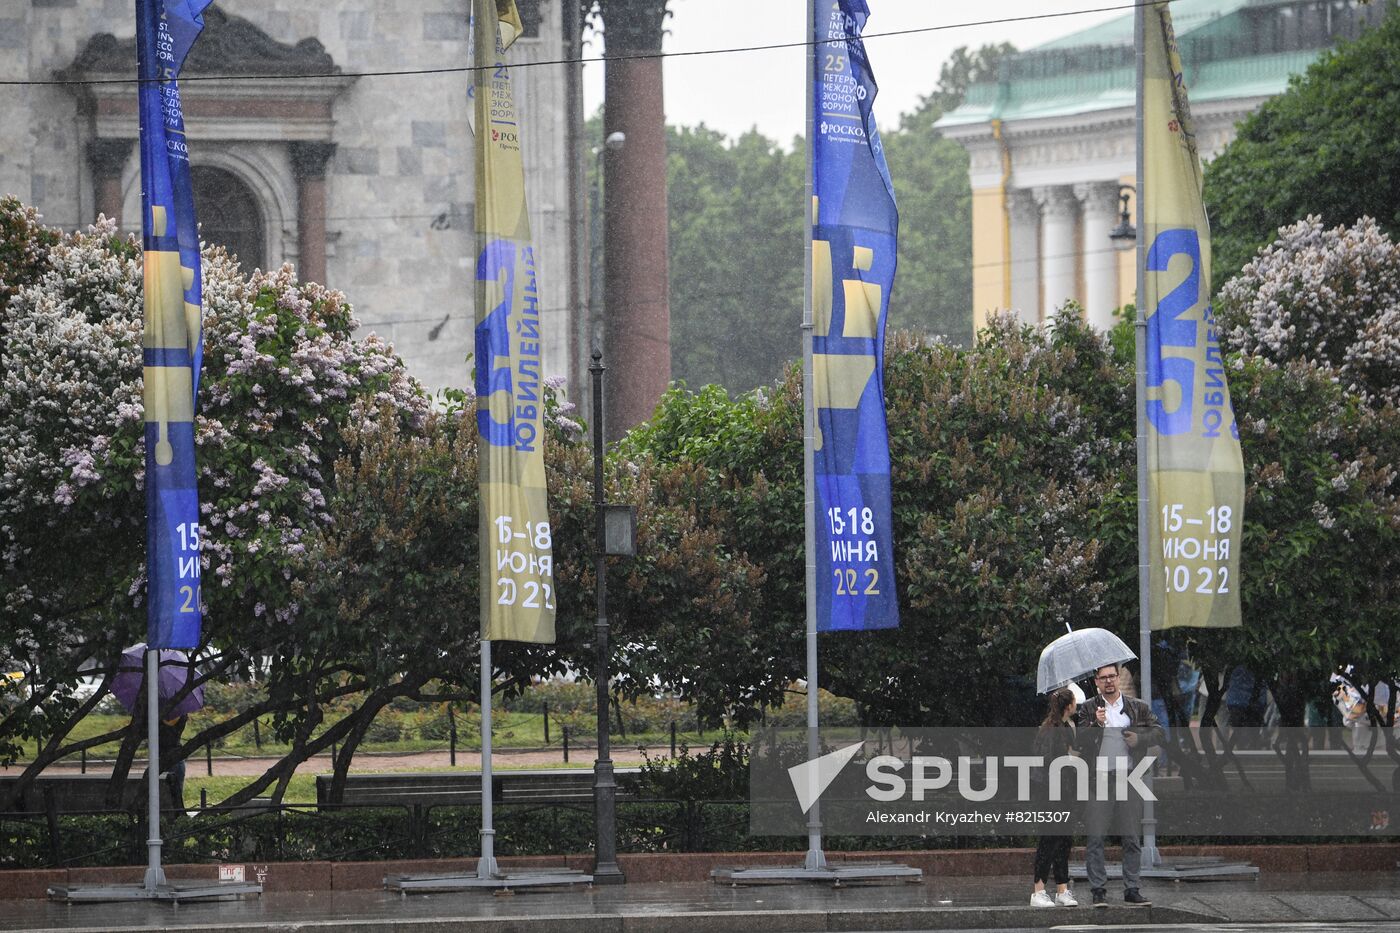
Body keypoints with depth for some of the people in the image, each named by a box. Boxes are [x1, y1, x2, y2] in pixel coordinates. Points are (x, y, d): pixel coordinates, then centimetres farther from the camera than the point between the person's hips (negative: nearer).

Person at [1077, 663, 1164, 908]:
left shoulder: (1138, 708, 12)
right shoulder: (1088, 709, 7)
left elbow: (1158, 733, 12)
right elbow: (1079, 741, -2)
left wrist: (1139, 738, -6)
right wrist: (1096, 724, -17)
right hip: (1098, 778, -2)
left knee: (1131, 839, 4)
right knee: (1095, 838, -3)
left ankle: (1133, 890, 9)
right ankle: (1098, 891, 1)